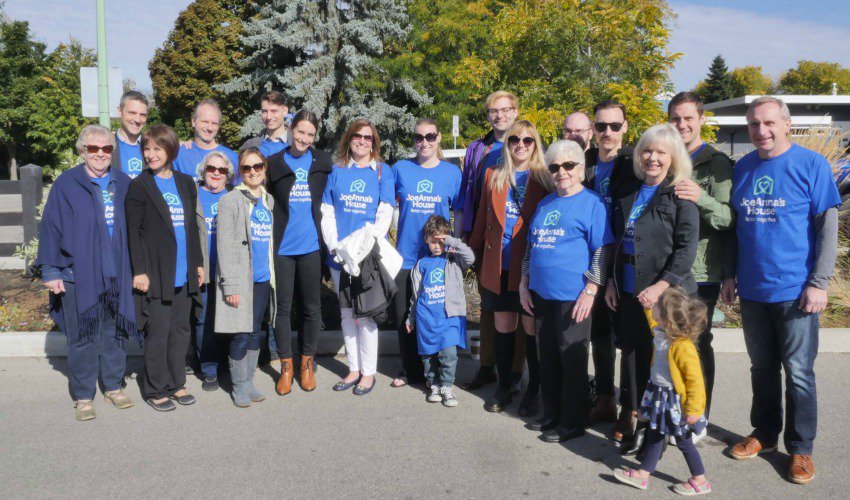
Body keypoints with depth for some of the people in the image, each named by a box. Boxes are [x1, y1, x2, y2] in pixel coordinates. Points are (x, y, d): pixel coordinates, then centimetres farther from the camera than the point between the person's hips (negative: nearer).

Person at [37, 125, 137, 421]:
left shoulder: (123, 184, 8)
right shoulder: (66, 184, -2)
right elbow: (50, 228, -2)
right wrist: (50, 271, -6)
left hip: (116, 274, 3)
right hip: (78, 275, -3)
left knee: (115, 333, 12)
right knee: (82, 337, 4)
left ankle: (113, 386, 27)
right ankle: (83, 396, 16)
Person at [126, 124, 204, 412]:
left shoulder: (186, 183, 11)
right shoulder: (139, 186, -4)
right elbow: (133, 232, -7)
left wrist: (198, 263, 12)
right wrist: (139, 271, -13)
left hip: (184, 274, 5)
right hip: (156, 273, -5)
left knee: (180, 330, 12)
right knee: (158, 333, 1)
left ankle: (176, 383, 25)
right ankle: (156, 390, 15)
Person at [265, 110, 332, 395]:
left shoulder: (323, 162, 5)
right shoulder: (274, 163, 4)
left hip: (311, 246, 0)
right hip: (281, 247, 0)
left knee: (311, 307, 7)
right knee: (283, 307, 4)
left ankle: (307, 363, 22)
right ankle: (286, 366, 17)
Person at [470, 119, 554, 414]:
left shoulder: (544, 179, 0)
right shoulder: (493, 176, 10)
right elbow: (483, 220, 14)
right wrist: (472, 251, 13)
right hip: (499, 266, 3)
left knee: (532, 329, 5)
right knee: (503, 329, 12)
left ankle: (533, 391, 20)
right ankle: (504, 388, 26)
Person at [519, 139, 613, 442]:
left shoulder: (591, 203, -6)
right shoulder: (544, 204, 14)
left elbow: (602, 250, -10)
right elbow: (531, 246, 20)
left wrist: (590, 291, -16)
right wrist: (524, 284, 15)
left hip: (573, 296, -7)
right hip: (541, 293, 7)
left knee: (572, 358, 3)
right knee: (547, 355, 15)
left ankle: (572, 423, 16)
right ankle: (551, 414, 30)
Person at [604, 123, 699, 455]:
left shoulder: (681, 197, -6)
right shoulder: (631, 194, 13)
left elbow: (687, 248, -13)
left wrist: (660, 286, -20)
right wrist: (612, 282, 12)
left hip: (665, 295, -5)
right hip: (630, 294, 6)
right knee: (632, 356, 10)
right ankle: (638, 422, 24)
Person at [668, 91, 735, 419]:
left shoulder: (717, 163, -5)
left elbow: (729, 218, -13)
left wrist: (702, 198, -32)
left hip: (699, 274, -5)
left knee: (697, 345, 3)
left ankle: (699, 417, 19)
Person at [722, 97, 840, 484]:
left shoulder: (811, 164, -7)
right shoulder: (743, 168, 6)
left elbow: (828, 227, -7)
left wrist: (818, 283, -13)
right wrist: (730, 275, 9)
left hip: (795, 291, -4)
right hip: (752, 289, 4)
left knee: (798, 373, 6)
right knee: (762, 367, 15)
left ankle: (800, 448, 21)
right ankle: (764, 433, 31)